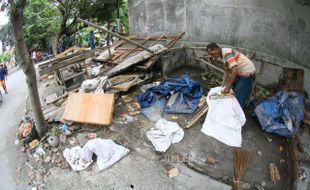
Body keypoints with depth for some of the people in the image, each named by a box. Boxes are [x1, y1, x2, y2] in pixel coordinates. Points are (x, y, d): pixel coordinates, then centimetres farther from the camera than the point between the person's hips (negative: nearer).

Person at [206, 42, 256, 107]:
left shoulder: (227, 53, -25)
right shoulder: (221, 56, 5)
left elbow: (234, 70, -33)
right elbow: (226, 70, 10)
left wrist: (228, 87, -29)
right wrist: (224, 84, 4)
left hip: (247, 72, -10)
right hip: (240, 72, 10)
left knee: (239, 97, -6)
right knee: (234, 91, 16)